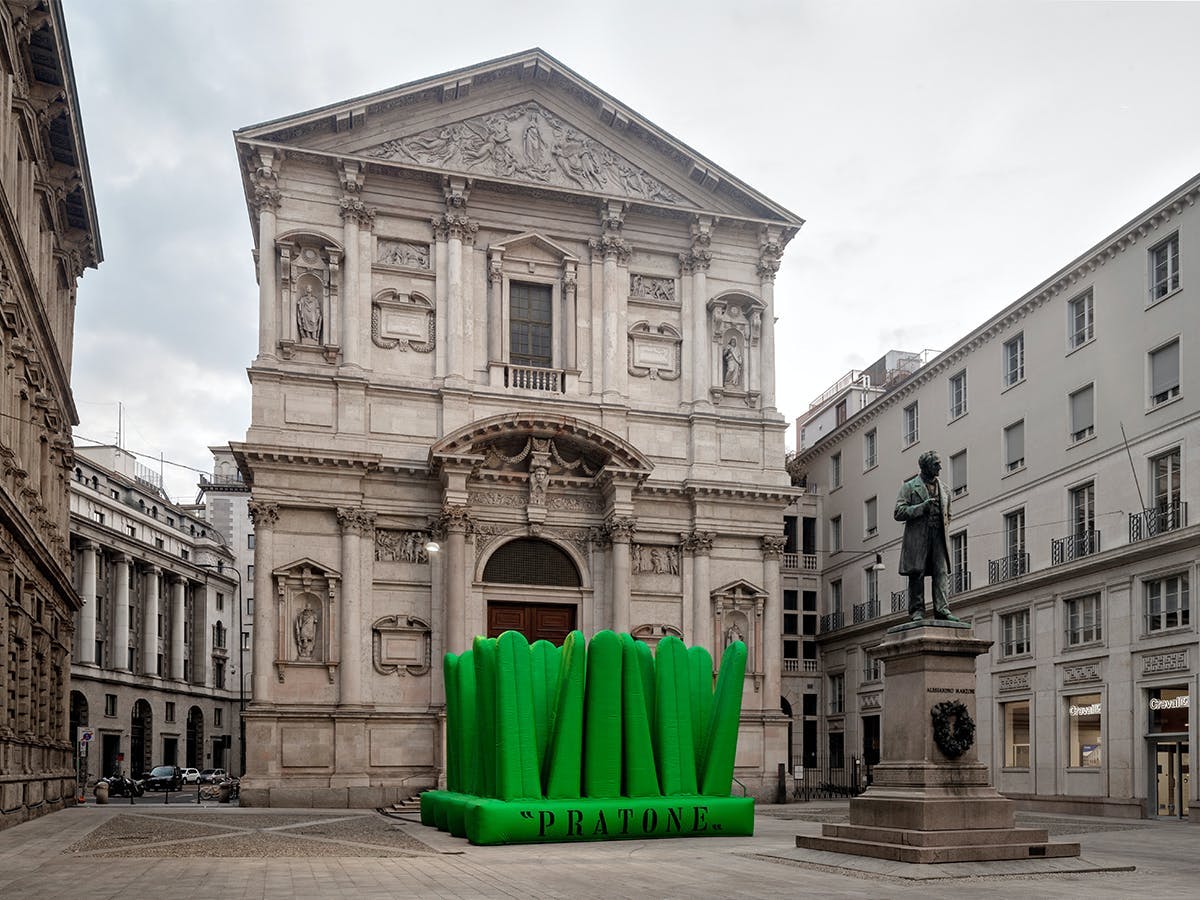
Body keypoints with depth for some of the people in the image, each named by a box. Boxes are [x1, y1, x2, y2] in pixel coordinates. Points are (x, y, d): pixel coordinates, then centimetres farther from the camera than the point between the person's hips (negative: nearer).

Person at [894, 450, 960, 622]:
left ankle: (942, 609, -14)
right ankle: (917, 611, -2)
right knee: (917, 574, -4)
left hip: (938, 537, 4)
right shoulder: (909, 487, 6)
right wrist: (922, 507, -13)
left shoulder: (943, 489, 20)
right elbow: (899, 512, -5)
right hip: (917, 538, -4)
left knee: (942, 572, -9)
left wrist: (944, 525, 13)